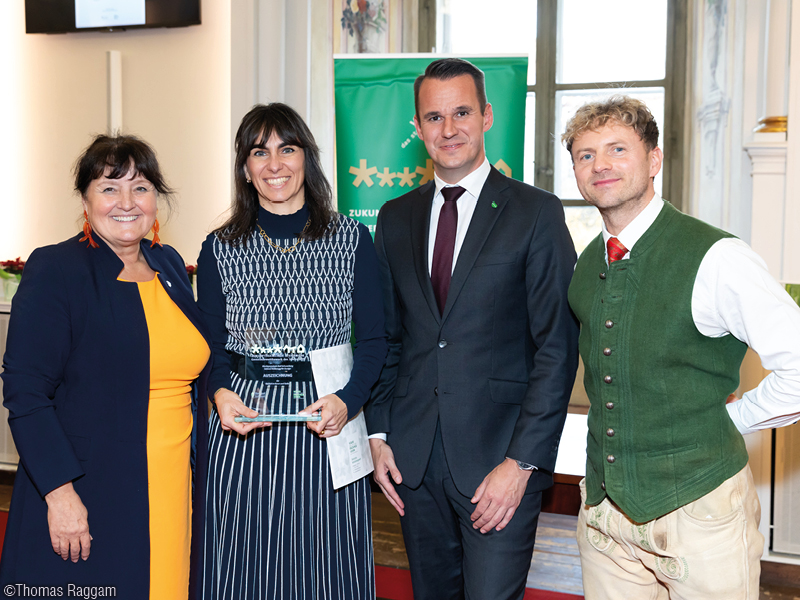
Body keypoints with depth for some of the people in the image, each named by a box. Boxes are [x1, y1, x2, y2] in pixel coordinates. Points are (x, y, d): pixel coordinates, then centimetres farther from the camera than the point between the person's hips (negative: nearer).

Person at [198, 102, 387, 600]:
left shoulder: (352, 239, 1)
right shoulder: (220, 249, 4)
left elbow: (374, 339, 2)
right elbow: (209, 344, 8)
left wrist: (348, 402, -14)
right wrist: (221, 394, -12)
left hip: (327, 427, 0)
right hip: (244, 429, 1)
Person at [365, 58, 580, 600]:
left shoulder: (536, 214, -5)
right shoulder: (396, 218, 10)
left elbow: (557, 347, -9)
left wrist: (523, 460, -14)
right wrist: (378, 434, 6)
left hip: (499, 455, -4)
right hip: (413, 455, 5)